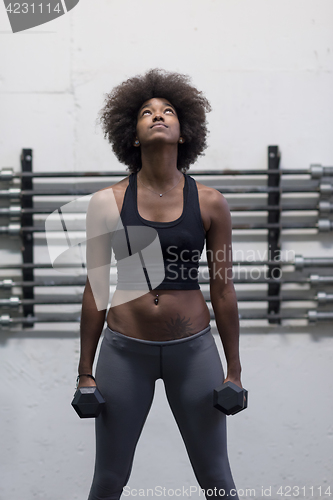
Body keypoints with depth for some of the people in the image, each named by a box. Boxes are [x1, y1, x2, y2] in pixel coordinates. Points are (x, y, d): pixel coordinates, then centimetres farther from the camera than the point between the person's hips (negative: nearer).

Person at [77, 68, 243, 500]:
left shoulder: (210, 203, -2)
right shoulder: (107, 203, -3)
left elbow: (222, 291, 3)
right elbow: (95, 289, 2)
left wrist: (234, 369, 5)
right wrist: (85, 371, 4)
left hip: (193, 349, 0)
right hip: (125, 350, 0)